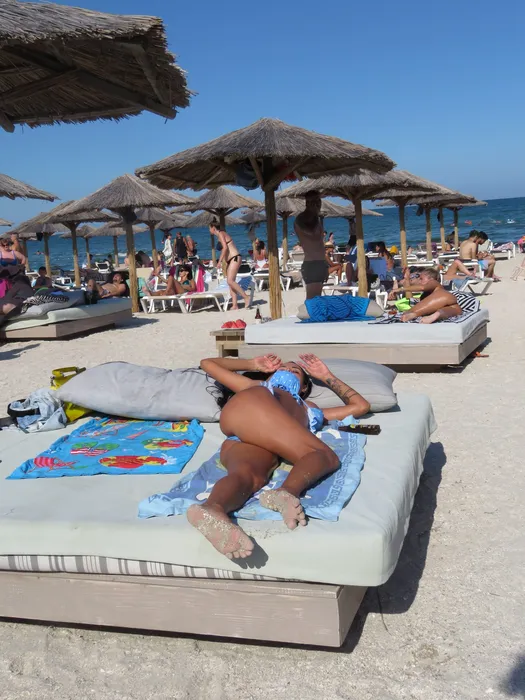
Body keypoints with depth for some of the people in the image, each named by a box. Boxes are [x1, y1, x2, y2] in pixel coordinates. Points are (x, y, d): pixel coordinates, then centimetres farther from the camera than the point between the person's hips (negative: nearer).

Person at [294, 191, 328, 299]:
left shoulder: (316, 219, 19)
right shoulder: (301, 219, -7)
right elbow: (315, 237, -23)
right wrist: (317, 218, -9)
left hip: (320, 264, 9)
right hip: (311, 265, -9)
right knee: (312, 299, -14)